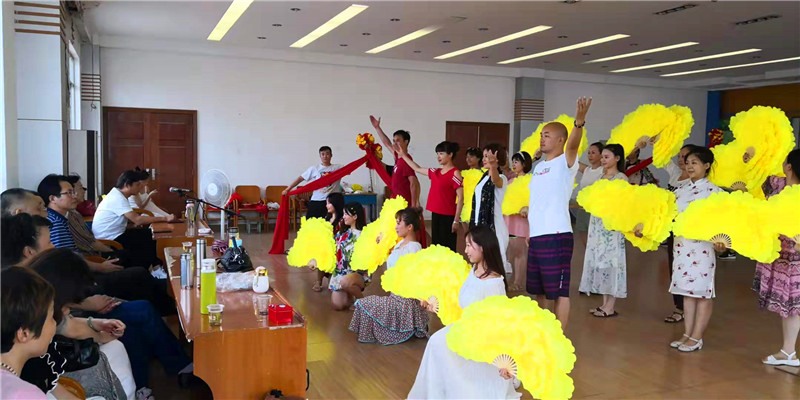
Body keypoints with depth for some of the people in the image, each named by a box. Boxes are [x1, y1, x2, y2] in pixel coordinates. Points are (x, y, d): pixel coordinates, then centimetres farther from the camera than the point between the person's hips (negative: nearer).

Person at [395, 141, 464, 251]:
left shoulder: (455, 173, -8)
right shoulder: (435, 172, 12)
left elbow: (461, 198, -12)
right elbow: (417, 169, 27)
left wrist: (456, 220, -15)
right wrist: (403, 155, 29)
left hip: (448, 217, -7)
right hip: (435, 214, 7)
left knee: (447, 248, -4)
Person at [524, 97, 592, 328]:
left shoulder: (566, 162, -5)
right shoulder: (539, 167, 18)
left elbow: (573, 145, -26)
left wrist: (579, 122, -44)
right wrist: (529, 224, 18)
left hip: (556, 236, -8)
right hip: (535, 236, 8)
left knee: (559, 290, -2)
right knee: (538, 290, 18)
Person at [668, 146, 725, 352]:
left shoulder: (714, 191, -5)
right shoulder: (681, 191, 12)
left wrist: (720, 242, -26)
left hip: (703, 247, -6)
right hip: (682, 245, 6)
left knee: (703, 292, 2)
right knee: (687, 291, 10)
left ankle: (696, 338, 8)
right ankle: (687, 334, 18)